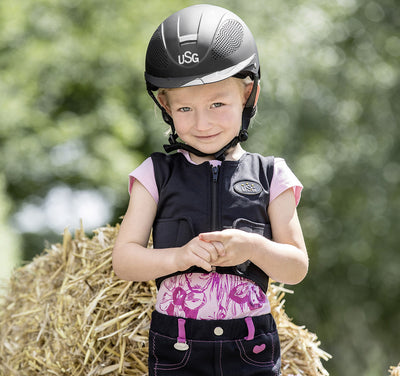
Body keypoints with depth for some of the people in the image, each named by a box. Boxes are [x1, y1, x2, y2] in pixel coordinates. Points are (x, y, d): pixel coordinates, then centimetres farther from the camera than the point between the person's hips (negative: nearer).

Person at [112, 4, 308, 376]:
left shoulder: (270, 176, 2)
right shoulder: (156, 174, 2)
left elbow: (297, 268, 1)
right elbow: (123, 260, -3)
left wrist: (254, 248, -18)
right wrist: (180, 256, -20)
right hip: (175, 344, 0)